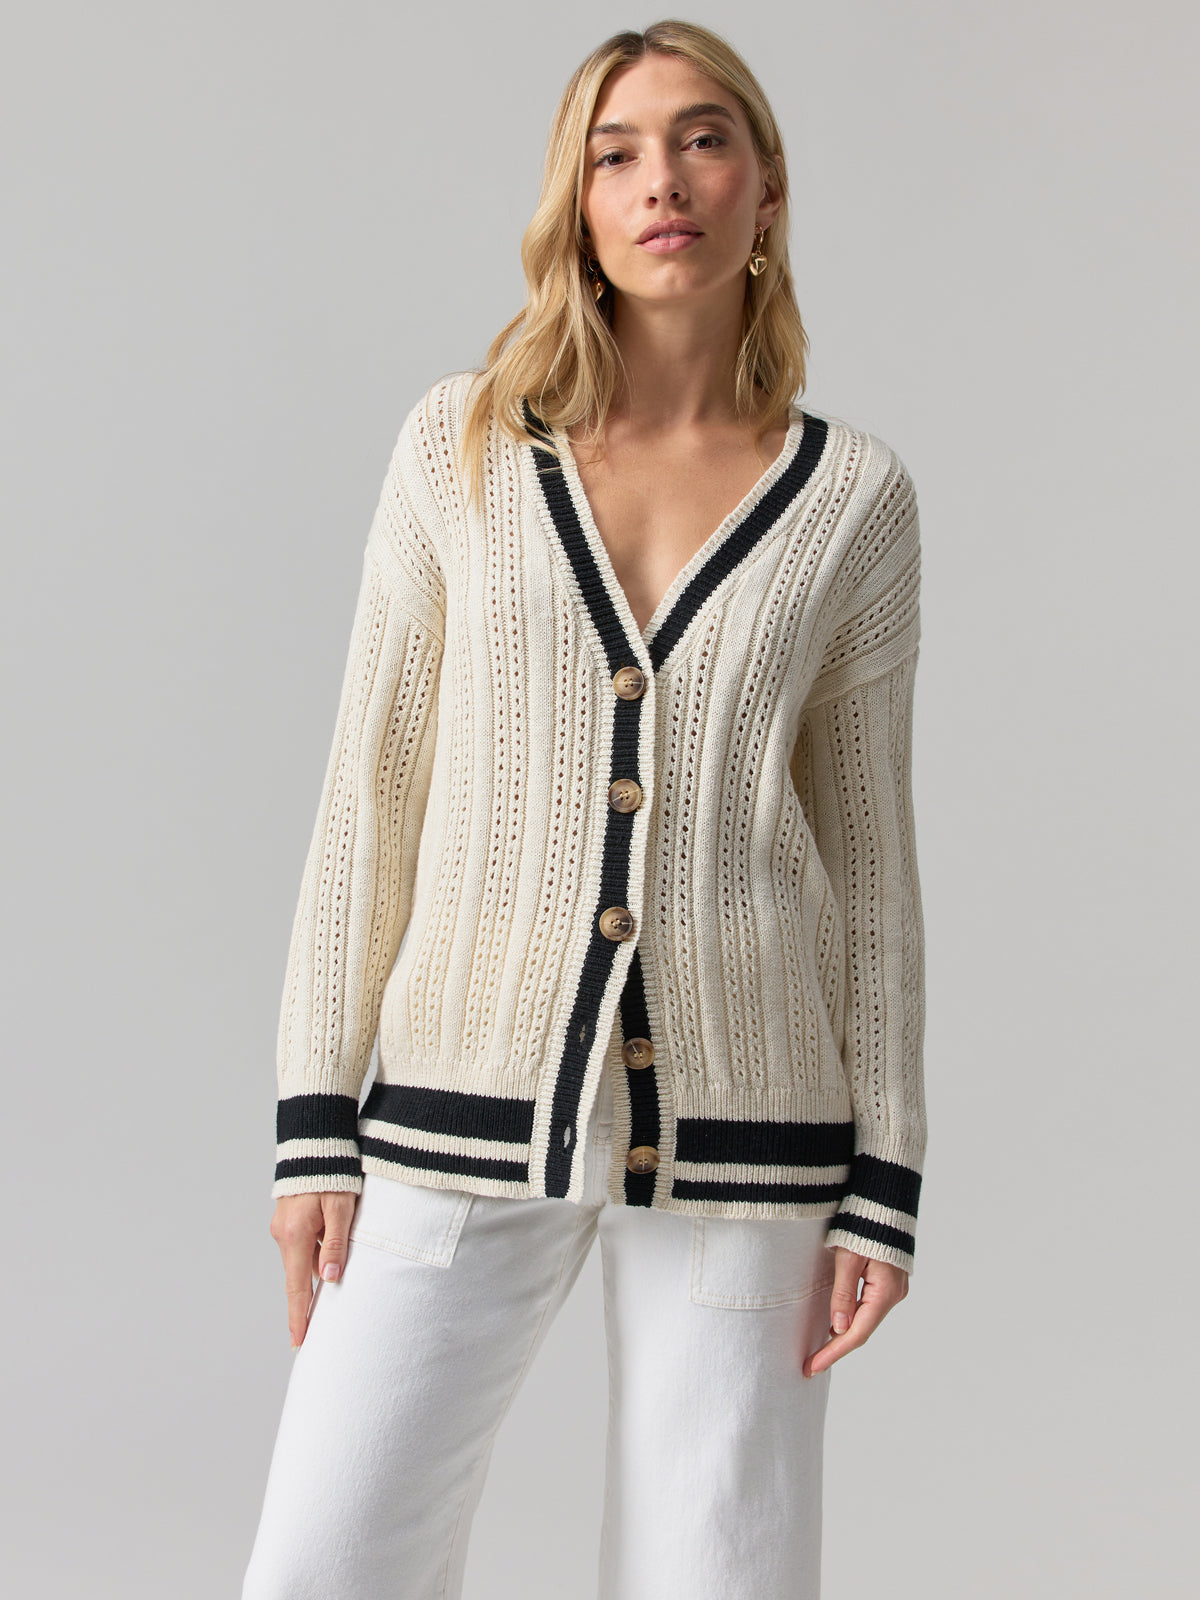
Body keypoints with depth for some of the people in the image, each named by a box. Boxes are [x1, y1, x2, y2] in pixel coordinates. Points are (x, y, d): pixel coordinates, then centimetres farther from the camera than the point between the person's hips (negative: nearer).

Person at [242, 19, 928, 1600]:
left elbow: (866, 844, 5)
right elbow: (375, 785, 3)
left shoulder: (851, 494, 3)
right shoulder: (462, 442, 2)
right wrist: (316, 1124, -2)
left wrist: (883, 1189, 0)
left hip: (740, 1120, 0)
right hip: (475, 1108, 0)